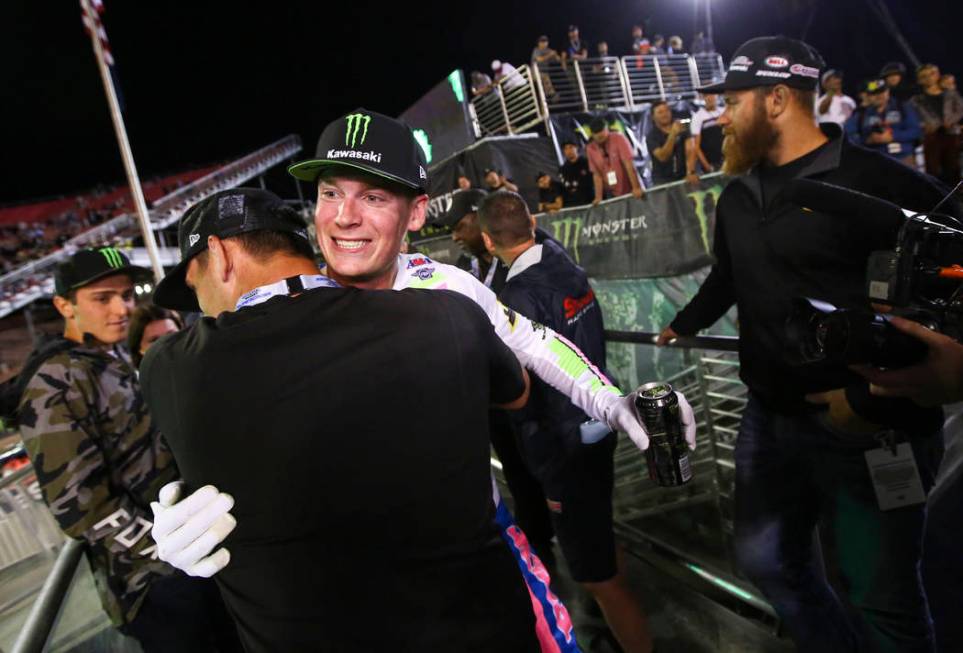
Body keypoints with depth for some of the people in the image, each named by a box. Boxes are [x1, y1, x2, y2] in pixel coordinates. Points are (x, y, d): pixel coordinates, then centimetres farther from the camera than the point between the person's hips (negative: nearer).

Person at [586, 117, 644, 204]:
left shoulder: (619, 139, -10)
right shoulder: (590, 149, -1)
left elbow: (629, 164, -17)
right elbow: (597, 174, -4)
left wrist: (636, 188, -23)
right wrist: (599, 197, -13)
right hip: (612, 195, 2)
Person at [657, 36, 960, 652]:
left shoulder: (880, 183, -15)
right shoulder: (738, 196, 8)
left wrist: (877, 400, -20)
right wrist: (683, 326, 33)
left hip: (870, 427, -7)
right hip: (770, 417, 7)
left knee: (881, 596, 8)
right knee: (766, 559, 20)